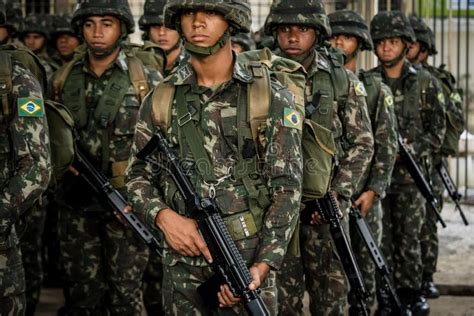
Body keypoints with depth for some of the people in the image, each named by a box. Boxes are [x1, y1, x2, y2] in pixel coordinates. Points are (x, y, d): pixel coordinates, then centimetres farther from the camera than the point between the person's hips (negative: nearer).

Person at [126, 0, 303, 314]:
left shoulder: (271, 98, -4)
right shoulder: (160, 100, 4)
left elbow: (287, 188, -7)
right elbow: (139, 176, 10)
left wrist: (263, 265, -18)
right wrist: (163, 216, -11)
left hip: (249, 261, -2)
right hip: (181, 265, 3)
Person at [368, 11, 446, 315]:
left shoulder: (425, 84, 2)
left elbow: (437, 131, 2)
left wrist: (410, 149, -12)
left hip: (411, 174, -1)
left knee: (409, 237, 5)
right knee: (380, 238, 2)